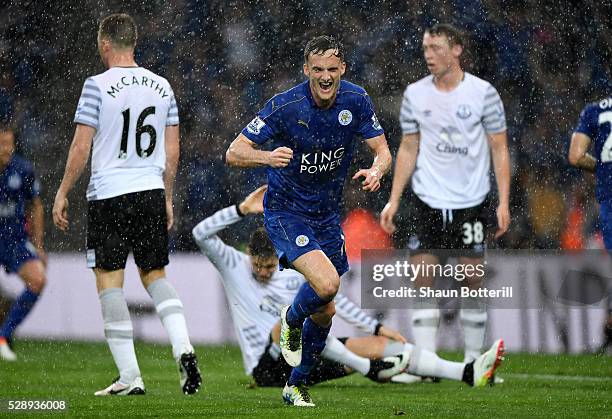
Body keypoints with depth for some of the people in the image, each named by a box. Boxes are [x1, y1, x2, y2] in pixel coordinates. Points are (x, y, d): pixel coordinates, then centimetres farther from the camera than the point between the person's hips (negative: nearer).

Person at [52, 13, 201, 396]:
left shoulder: (98, 85, -8)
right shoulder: (161, 86, 8)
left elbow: (81, 147, -9)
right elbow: (172, 150, 11)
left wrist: (63, 194, 0)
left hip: (109, 195, -5)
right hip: (152, 193, 5)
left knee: (109, 280, 2)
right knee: (156, 275, 17)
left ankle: (130, 377, -2)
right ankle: (183, 348, -5)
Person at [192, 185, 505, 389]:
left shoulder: (295, 273, 10)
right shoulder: (233, 266, -1)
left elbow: (334, 300, 15)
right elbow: (201, 233, -15)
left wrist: (376, 328, 11)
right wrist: (243, 209, -25)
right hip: (267, 367, -5)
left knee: (378, 344, -6)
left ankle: (468, 373, -9)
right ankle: (370, 369, -39)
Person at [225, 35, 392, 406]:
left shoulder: (356, 100, -8)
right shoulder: (285, 105, -20)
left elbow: (382, 150, -4)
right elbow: (234, 153, -19)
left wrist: (376, 171, -28)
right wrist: (267, 157, -40)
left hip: (328, 215, 5)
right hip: (286, 212, -5)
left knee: (326, 312, 10)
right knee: (326, 283, -28)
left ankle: (297, 385, 31)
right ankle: (292, 320, 7)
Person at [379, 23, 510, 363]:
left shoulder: (482, 92, -4)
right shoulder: (415, 94, 4)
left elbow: (499, 149, -1)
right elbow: (408, 149, 11)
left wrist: (504, 202, -8)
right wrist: (394, 200, 5)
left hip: (470, 203, -2)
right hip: (425, 203, 2)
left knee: (472, 283, 2)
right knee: (422, 281, -5)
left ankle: (473, 360, 13)